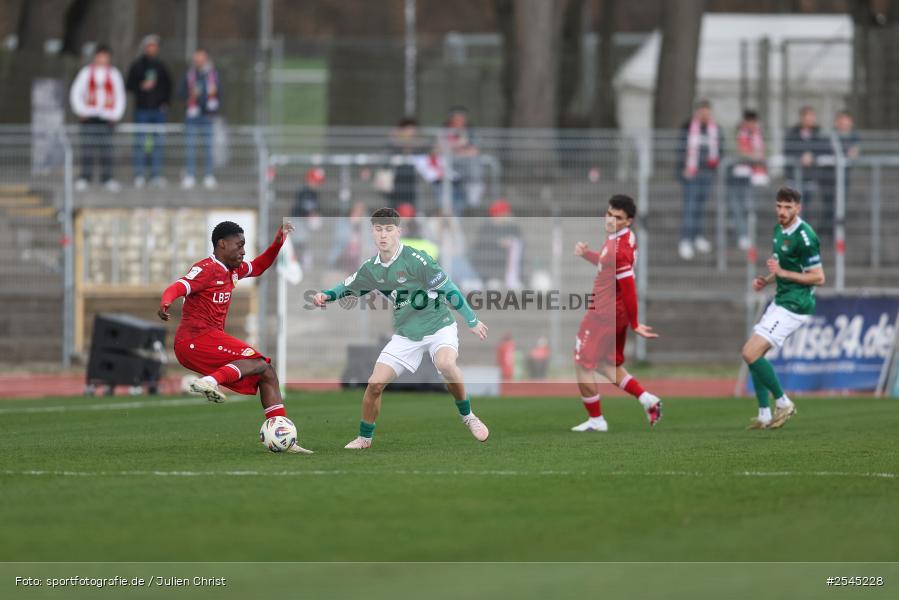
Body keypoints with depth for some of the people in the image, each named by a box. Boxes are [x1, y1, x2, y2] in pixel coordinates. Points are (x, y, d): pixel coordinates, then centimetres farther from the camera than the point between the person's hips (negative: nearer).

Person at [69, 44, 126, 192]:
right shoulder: (86, 73, 9)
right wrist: (81, 110, -1)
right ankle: (85, 178, -5)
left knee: (106, 149, -4)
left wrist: (116, 115, 3)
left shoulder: (114, 74, 11)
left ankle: (107, 178, 0)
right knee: (87, 147, -7)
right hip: (89, 117, -1)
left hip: (107, 117, 1)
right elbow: (75, 93, 9)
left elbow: (120, 96, 13)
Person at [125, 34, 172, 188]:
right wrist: (141, 87, -17)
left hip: (159, 109, 3)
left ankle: (156, 175, 7)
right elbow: (128, 85, 0)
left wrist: (166, 101, 4)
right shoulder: (136, 66, 1)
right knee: (140, 143, -4)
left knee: (158, 143, 3)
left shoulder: (161, 66, 10)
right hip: (142, 110, -3)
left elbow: (168, 85, 17)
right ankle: (139, 175, -1)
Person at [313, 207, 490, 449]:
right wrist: (327, 295, -3)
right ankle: (364, 438, 17)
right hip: (406, 335, 5)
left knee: (445, 363, -35)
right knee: (375, 383, -5)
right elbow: (347, 287, 18)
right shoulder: (371, 268, 0)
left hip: (439, 327, -5)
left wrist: (472, 321, -8)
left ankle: (468, 416, -12)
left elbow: (448, 288, -12)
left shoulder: (415, 259, -18)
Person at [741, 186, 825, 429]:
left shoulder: (804, 236, -19)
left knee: (751, 353, -14)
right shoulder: (779, 230, 10)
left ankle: (783, 403, -1)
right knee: (753, 353, 10)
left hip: (794, 305, -10)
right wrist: (766, 280, 6)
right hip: (780, 300, 10)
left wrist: (782, 273, -21)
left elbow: (818, 277, -19)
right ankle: (764, 415, 14)